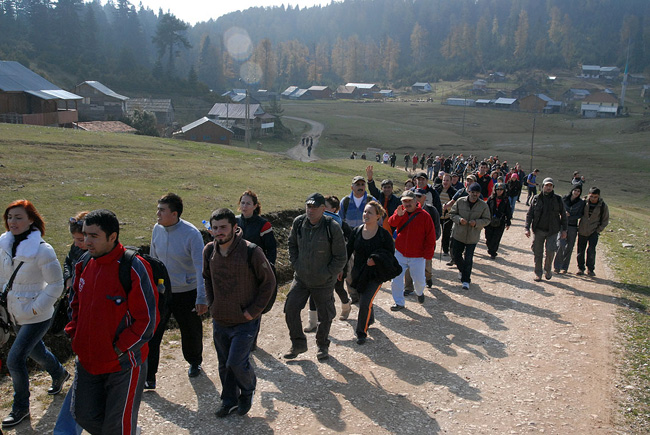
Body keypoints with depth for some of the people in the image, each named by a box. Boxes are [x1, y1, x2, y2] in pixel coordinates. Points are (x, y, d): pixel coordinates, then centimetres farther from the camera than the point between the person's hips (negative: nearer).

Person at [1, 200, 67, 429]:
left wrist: (34, 309, -19)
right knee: (35, 350, 26)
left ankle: (20, 408, 16)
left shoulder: (42, 250, -24)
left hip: (37, 317, -7)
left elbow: (55, 286, -20)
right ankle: (59, 374, 55)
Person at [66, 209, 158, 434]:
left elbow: (147, 319, -17)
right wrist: (75, 334, 6)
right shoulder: (85, 264, 3)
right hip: (88, 361, 7)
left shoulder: (133, 268, -19)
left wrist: (119, 349, -16)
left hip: (124, 363, -7)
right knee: (84, 415, 17)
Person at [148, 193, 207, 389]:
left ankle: (195, 363, 43)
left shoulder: (191, 234, -21)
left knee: (191, 333, 15)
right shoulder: (157, 229, -4)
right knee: (151, 334, -1)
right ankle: (148, 378, 11)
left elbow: (200, 267, -21)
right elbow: (153, 259, 11)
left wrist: (202, 298, -26)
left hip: (187, 293, -4)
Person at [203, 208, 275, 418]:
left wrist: (253, 311, -11)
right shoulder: (209, 251, -3)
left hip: (245, 322, -5)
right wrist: (212, 304, 7)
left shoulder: (251, 251, -18)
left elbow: (269, 281, -9)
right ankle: (229, 400, 38)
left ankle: (247, 391, 24)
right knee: (224, 365, 15)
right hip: (219, 321, 5)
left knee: (236, 363, -8)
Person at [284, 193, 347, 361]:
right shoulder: (298, 223, -5)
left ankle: (322, 346, 33)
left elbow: (341, 258, -10)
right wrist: (295, 264, 5)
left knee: (325, 315, 8)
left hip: (323, 282, -3)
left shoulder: (332, 228, -17)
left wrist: (327, 274, -11)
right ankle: (298, 344, 18)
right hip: (301, 278, 4)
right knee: (290, 308, -1)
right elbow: (292, 244, 14)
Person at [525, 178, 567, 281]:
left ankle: (548, 270, 14)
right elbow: (529, 214, 4)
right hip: (538, 230, 1)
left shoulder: (557, 199, 3)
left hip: (552, 231, -1)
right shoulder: (536, 199, 3)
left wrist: (564, 230, 4)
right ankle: (538, 273, 18)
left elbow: (563, 215, 9)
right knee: (538, 253, 4)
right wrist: (527, 228, -6)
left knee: (550, 251, -11)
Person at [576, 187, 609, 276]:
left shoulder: (603, 206, -6)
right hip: (582, 230, 2)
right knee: (580, 250, 4)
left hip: (593, 232, -2)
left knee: (591, 250, -13)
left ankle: (590, 269, 1)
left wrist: (598, 230, -4)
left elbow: (605, 221, 3)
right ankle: (581, 268, 18)